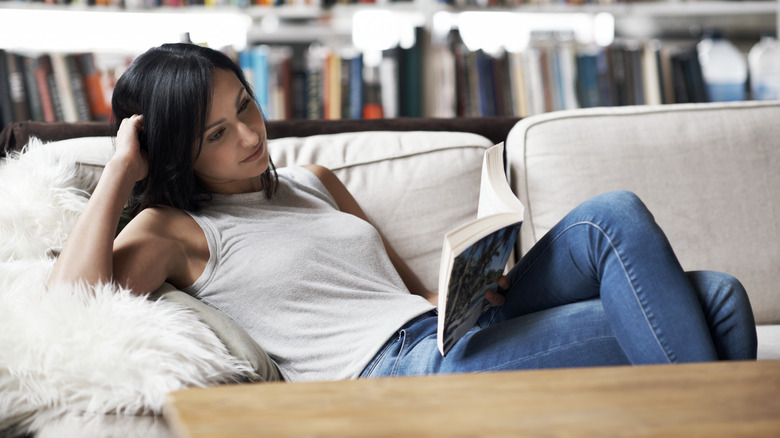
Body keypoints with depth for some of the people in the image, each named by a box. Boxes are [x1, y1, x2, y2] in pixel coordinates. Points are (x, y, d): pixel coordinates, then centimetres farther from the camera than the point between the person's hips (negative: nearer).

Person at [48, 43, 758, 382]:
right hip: (394, 373, -8)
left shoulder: (313, 181, 25)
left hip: (450, 334, 8)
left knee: (716, 299, -9)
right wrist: (120, 174, -6)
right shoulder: (176, 229, 5)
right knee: (618, 220, -19)